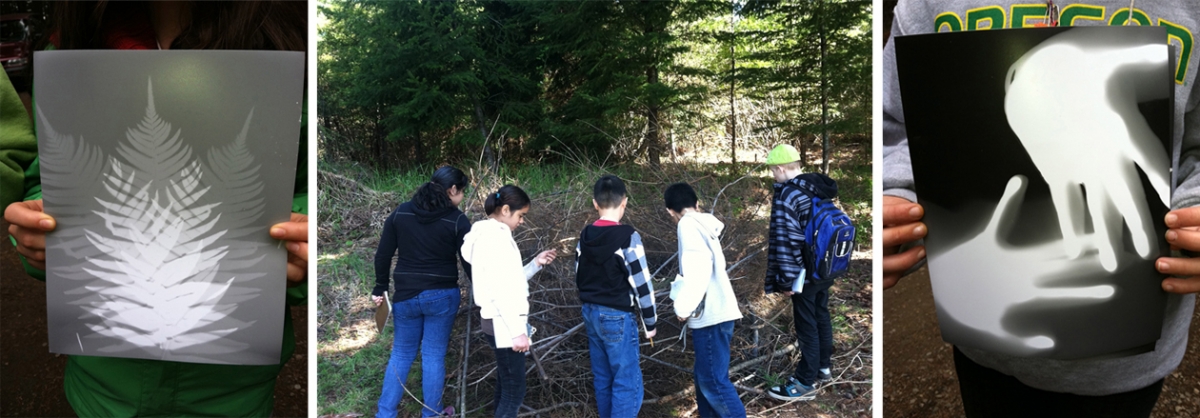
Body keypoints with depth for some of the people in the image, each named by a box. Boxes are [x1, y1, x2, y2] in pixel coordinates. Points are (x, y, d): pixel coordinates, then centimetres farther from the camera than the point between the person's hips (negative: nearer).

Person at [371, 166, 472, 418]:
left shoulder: (401, 213, 2)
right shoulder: (457, 221, -8)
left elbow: (383, 255, 4)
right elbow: (470, 263, -7)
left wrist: (380, 288, 13)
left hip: (406, 295, 3)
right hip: (442, 296, -3)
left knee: (401, 354, 14)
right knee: (434, 355, 7)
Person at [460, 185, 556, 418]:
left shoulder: (492, 235, 13)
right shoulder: (495, 237, -17)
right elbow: (500, 291, -22)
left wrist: (536, 264, 8)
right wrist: (518, 331, -22)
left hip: (503, 323, 10)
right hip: (504, 324, -10)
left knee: (506, 385, 14)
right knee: (514, 390, -8)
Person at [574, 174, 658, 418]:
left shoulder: (585, 236, 4)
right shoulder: (627, 237, -17)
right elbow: (641, 284, -14)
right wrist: (649, 322, -3)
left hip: (591, 314, 7)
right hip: (618, 317, -7)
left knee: (603, 380, 16)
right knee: (628, 385, -2)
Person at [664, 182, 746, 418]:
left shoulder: (688, 225, -12)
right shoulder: (703, 224, 15)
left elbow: (698, 267, -23)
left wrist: (683, 307, -15)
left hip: (710, 316, -10)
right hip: (713, 313, 10)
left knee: (713, 379, -5)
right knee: (704, 375, 18)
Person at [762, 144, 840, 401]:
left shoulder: (787, 195, -19)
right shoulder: (819, 189, 7)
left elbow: (786, 240, -22)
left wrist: (787, 279, -18)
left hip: (805, 273, -8)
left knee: (807, 327, -1)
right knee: (822, 318, 20)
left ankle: (806, 383, 7)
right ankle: (823, 368, 34)